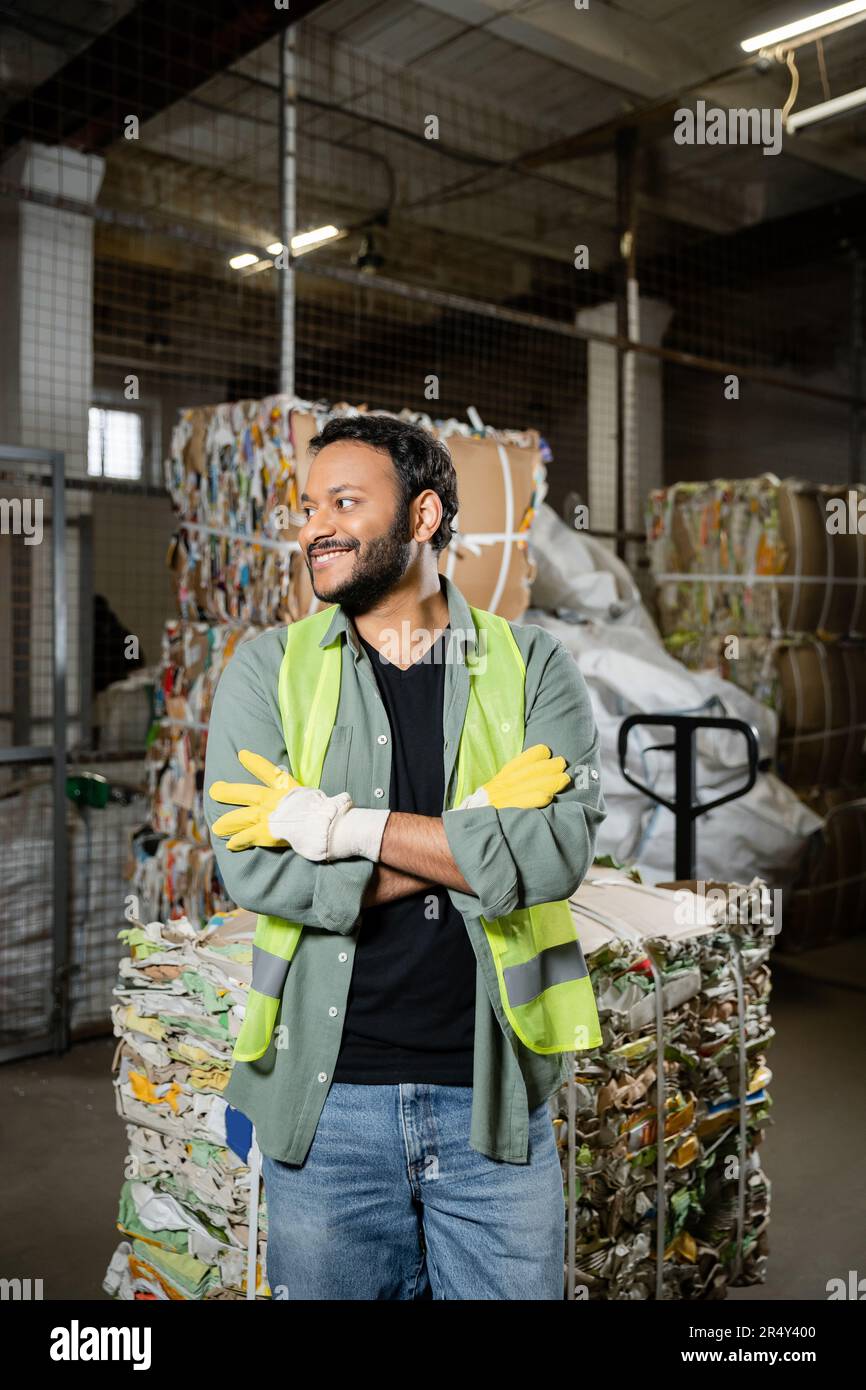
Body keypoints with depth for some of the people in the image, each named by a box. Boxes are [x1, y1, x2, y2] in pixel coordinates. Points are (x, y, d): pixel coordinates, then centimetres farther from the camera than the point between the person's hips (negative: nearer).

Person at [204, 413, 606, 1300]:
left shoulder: (532, 666, 0)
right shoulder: (267, 669, 1)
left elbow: (560, 847, -16)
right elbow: (251, 866, -13)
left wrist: (346, 825, -18)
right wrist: (474, 832, -14)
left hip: (496, 1094, 0)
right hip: (327, 1099, 1)